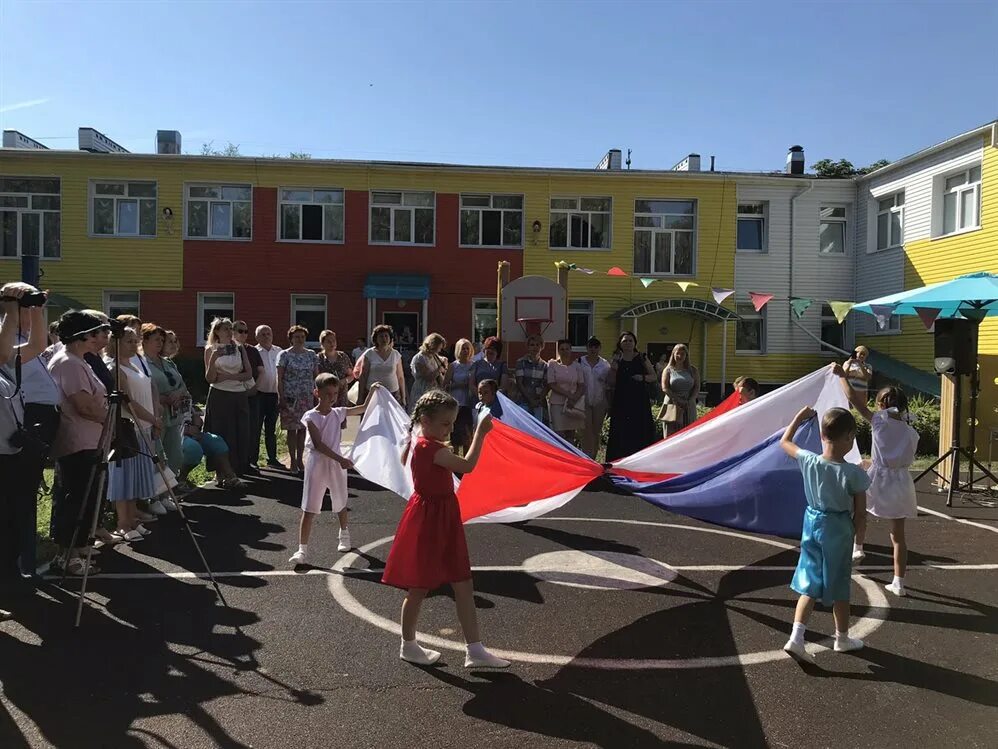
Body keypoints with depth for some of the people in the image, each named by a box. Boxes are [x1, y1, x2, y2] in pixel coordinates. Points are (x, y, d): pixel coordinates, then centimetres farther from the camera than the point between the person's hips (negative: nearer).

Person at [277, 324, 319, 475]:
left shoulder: (311, 355, 9)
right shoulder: (284, 355, -1)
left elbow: (316, 376, 11)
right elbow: (279, 378, -3)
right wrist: (281, 397, -10)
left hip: (307, 397, 3)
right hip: (290, 397, -3)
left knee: (303, 429, 6)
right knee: (292, 429, 1)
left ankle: (300, 460, 16)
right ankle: (293, 461, 9)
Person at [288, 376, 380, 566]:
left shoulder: (339, 413, 2)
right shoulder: (311, 417, -11)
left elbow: (363, 408, 13)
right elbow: (318, 444, -18)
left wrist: (372, 391, 1)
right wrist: (340, 459, -24)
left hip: (336, 464, 4)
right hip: (317, 465, -4)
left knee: (341, 504, 20)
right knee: (309, 509, -4)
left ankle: (344, 535, 44)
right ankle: (302, 549, -1)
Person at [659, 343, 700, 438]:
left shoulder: (692, 370, 11)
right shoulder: (668, 370, 5)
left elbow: (697, 387, 4)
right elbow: (665, 388, -5)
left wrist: (689, 401, -12)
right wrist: (678, 400, -15)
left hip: (688, 408, 2)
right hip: (672, 407, -2)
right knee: (671, 435, -5)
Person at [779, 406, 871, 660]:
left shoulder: (808, 461, -12)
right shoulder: (854, 474, -20)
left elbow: (784, 441, 7)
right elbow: (860, 514, -12)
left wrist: (799, 417, 14)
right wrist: (856, 530, 7)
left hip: (812, 523, 3)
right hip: (838, 528, -3)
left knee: (810, 583, 12)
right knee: (839, 587, 15)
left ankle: (796, 637, 2)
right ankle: (842, 638, 33)